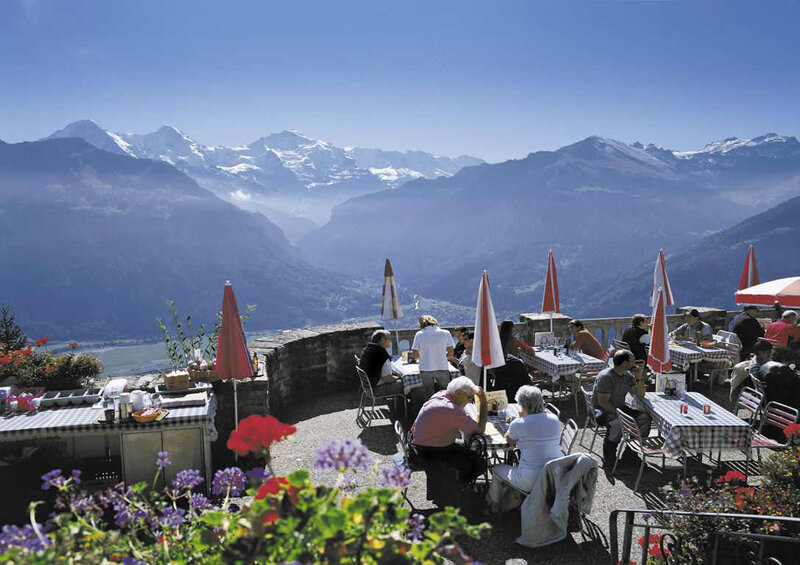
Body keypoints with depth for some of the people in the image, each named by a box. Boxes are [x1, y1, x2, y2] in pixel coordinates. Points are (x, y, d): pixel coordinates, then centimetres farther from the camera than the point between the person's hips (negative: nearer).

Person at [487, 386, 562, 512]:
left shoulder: (519, 424, -16)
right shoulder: (554, 419, -2)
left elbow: (508, 440, 6)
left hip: (531, 481, -6)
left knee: (497, 469, 22)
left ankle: (494, 503, 44)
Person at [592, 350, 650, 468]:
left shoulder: (628, 375, 3)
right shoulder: (605, 377, -22)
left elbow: (640, 395, 9)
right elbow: (602, 402, -24)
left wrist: (639, 378, -7)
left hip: (620, 407, 8)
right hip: (601, 410, -8)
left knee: (644, 417, -11)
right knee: (617, 424, -35)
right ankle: (608, 461, -21)